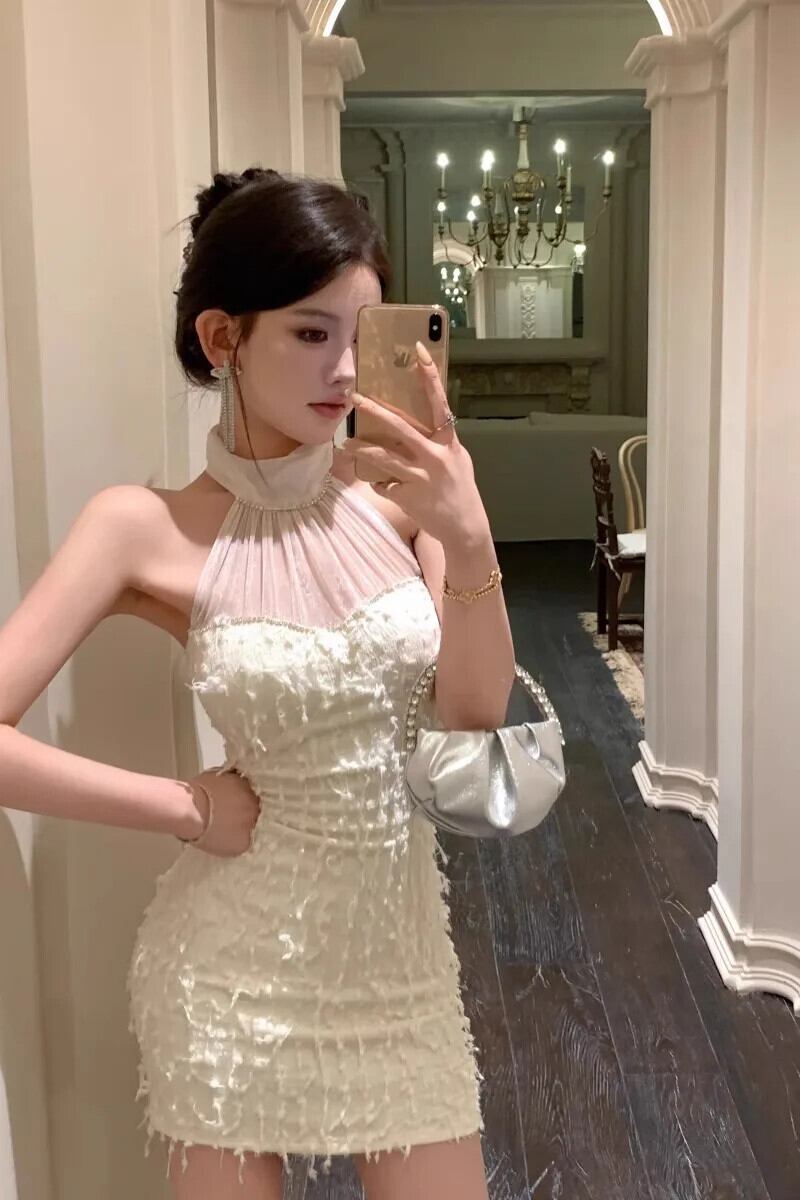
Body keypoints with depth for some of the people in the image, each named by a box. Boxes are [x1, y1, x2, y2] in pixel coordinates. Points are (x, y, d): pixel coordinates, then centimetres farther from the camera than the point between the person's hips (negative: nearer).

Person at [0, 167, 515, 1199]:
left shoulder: (396, 491, -7)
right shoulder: (146, 529, -15)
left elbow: (476, 713, -7)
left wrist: (469, 540, -22)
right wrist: (184, 805, -14)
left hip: (404, 938, 3)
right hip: (239, 961, -3)